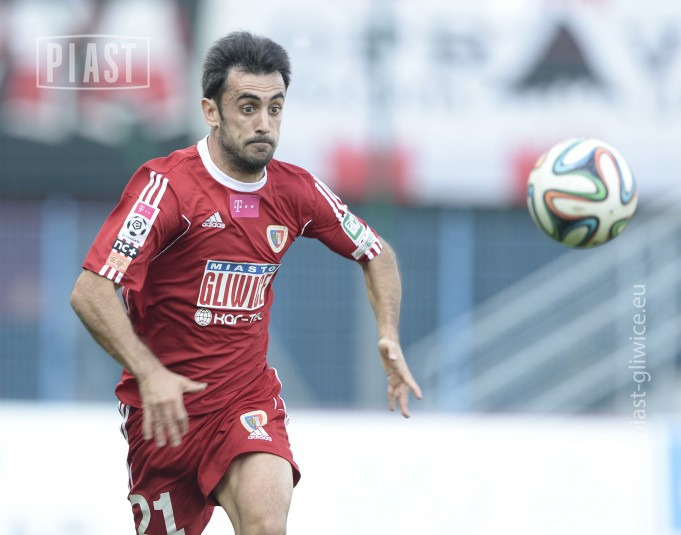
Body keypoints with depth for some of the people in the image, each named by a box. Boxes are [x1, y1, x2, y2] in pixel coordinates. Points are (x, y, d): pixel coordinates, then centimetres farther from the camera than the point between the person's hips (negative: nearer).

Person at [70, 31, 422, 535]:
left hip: (250, 401, 2)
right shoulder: (166, 185, -16)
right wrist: (150, 374, -34)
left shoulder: (295, 190, -1)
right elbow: (91, 292, -23)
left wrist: (390, 337, 0)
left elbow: (376, 252, 17)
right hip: (167, 409, -2)